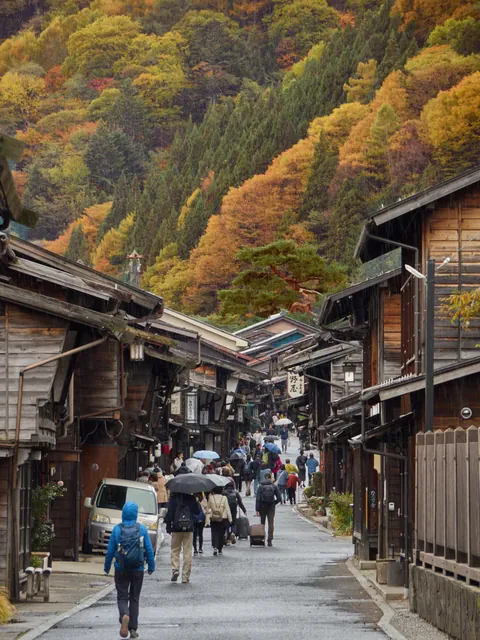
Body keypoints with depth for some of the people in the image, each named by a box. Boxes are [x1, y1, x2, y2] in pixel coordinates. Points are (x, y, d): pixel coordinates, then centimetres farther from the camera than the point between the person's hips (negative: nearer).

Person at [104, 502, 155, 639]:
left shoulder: (117, 529, -7)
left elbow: (110, 550, -3)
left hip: (121, 570, -1)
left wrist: (107, 567, 8)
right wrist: (151, 567, 8)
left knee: (122, 597, 6)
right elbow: (149, 550, -3)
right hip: (138, 570, 1)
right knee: (134, 598, 13)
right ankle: (133, 629, 13)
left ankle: (124, 616, -25)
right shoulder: (142, 529, -6)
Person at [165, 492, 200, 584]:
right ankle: (185, 576, 5)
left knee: (175, 551, 13)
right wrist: (196, 501, 20)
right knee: (187, 553, 6)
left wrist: (168, 528, -1)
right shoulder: (191, 498, -3)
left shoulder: (173, 498, -6)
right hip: (189, 529, 1)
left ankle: (175, 569, -9)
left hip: (176, 529, -1)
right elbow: (197, 512, 7)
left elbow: (169, 514, -8)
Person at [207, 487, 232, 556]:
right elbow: (227, 509, -5)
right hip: (223, 519, 0)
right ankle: (220, 550, 14)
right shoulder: (224, 498, -6)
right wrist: (230, 519, -3)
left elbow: (209, 507, 7)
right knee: (221, 534, 9)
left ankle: (215, 547, -17)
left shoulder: (211, 498, -4)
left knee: (214, 533, 4)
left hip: (213, 519, 0)